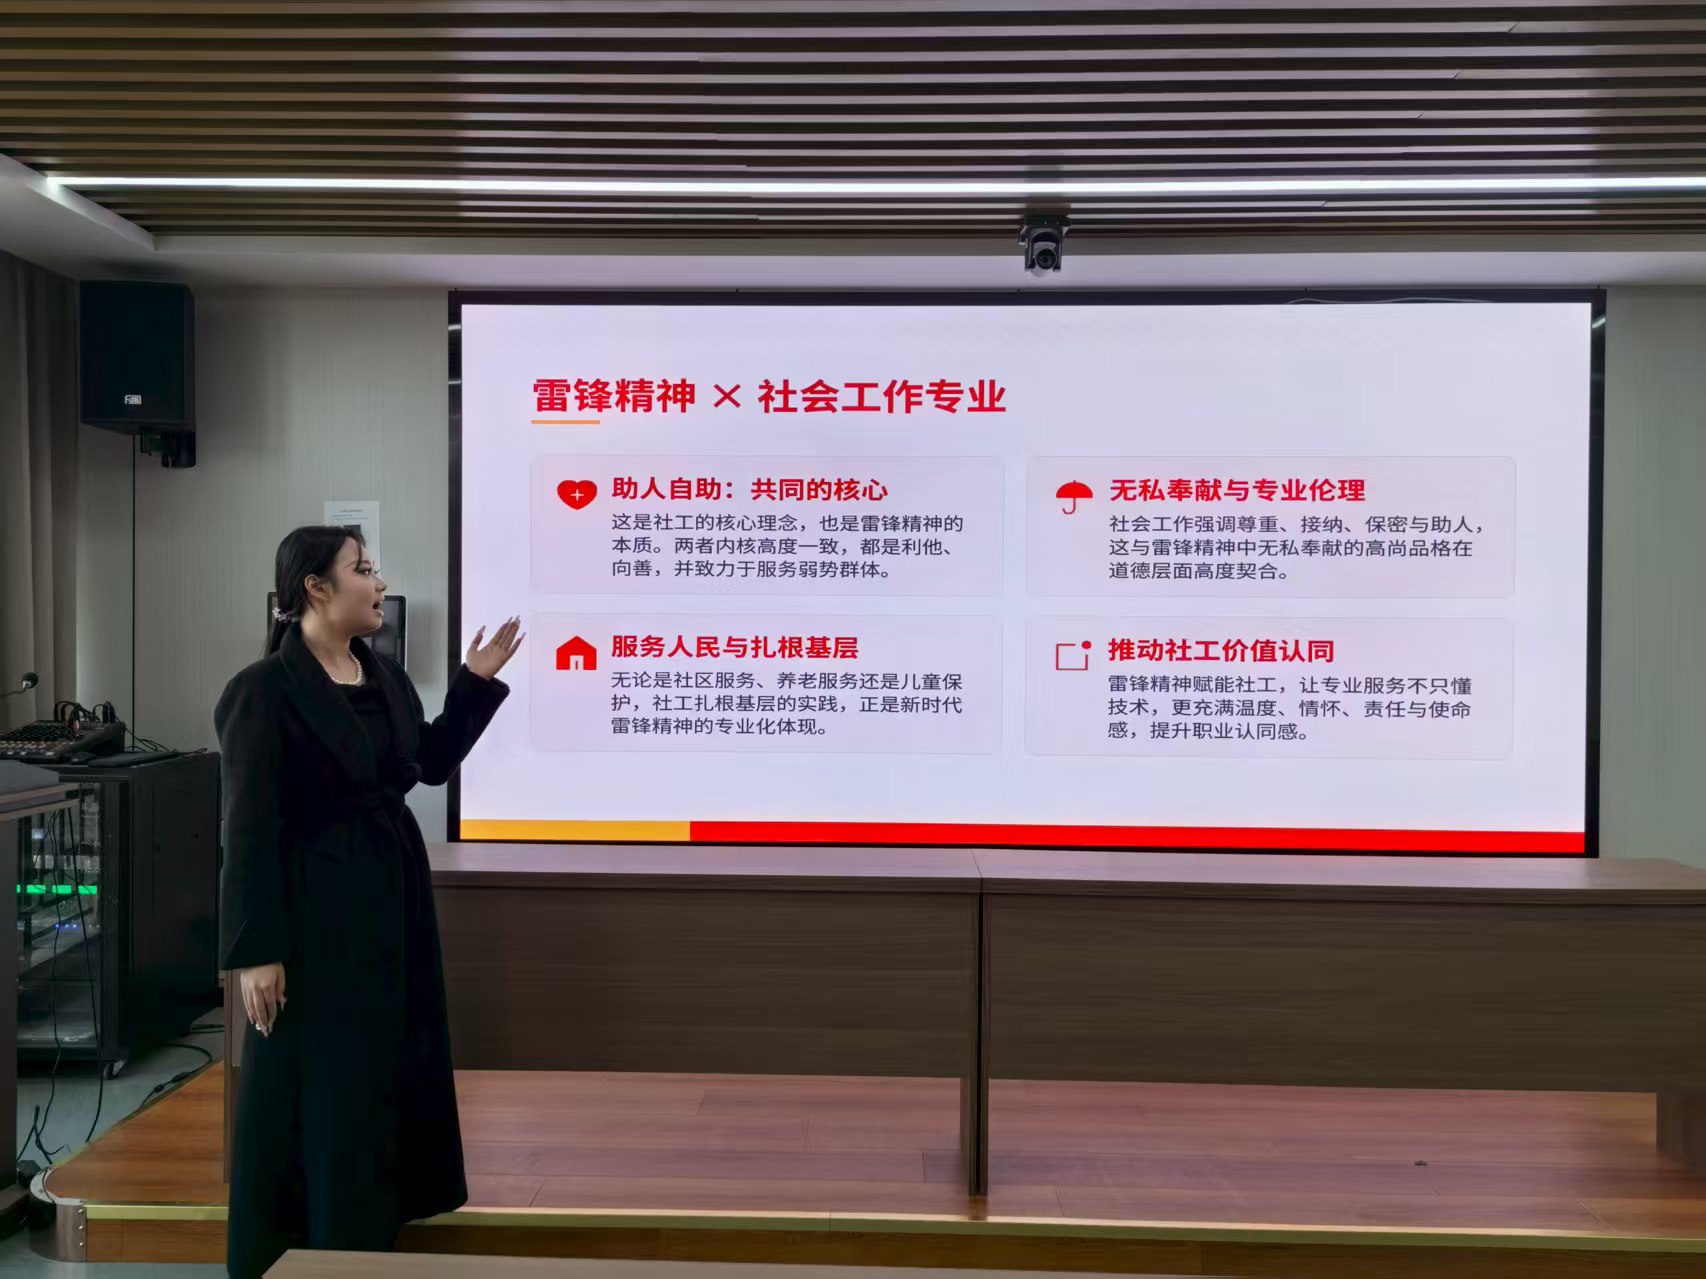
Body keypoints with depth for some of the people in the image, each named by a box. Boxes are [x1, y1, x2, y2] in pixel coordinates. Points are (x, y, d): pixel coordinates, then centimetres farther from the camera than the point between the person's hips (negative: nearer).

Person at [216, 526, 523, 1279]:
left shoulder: (384, 677, 7)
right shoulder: (264, 691, -15)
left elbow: (432, 763, 16)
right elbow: (251, 828, -16)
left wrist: (476, 682, 8)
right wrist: (255, 949, -18)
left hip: (394, 898, 8)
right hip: (317, 910, -8)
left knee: (390, 1072, 17)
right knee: (316, 1088, 5)